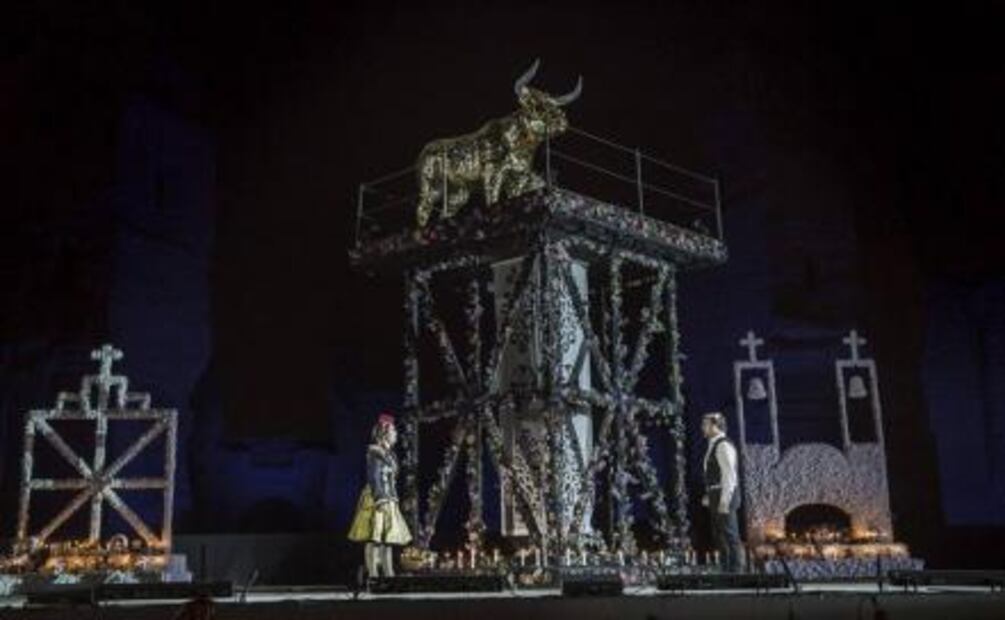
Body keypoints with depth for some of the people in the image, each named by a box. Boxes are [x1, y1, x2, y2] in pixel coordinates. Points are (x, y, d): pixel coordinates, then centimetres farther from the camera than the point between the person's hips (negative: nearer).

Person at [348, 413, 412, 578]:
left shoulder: (389, 454, 20)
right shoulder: (375, 453, -8)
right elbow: (373, 478, -15)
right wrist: (381, 499, -22)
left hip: (388, 500, 10)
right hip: (377, 498, -10)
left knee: (388, 538, 7)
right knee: (375, 537, -11)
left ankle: (388, 573, 10)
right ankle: (372, 574, -12)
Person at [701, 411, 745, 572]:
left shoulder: (723, 445, -13)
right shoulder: (714, 446, 18)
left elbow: (730, 475, -19)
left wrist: (724, 501, -23)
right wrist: (709, 496, 19)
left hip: (725, 497, -10)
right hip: (717, 497, 10)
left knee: (731, 536, -7)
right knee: (719, 537, 13)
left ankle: (735, 572, -5)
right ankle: (726, 570, 19)